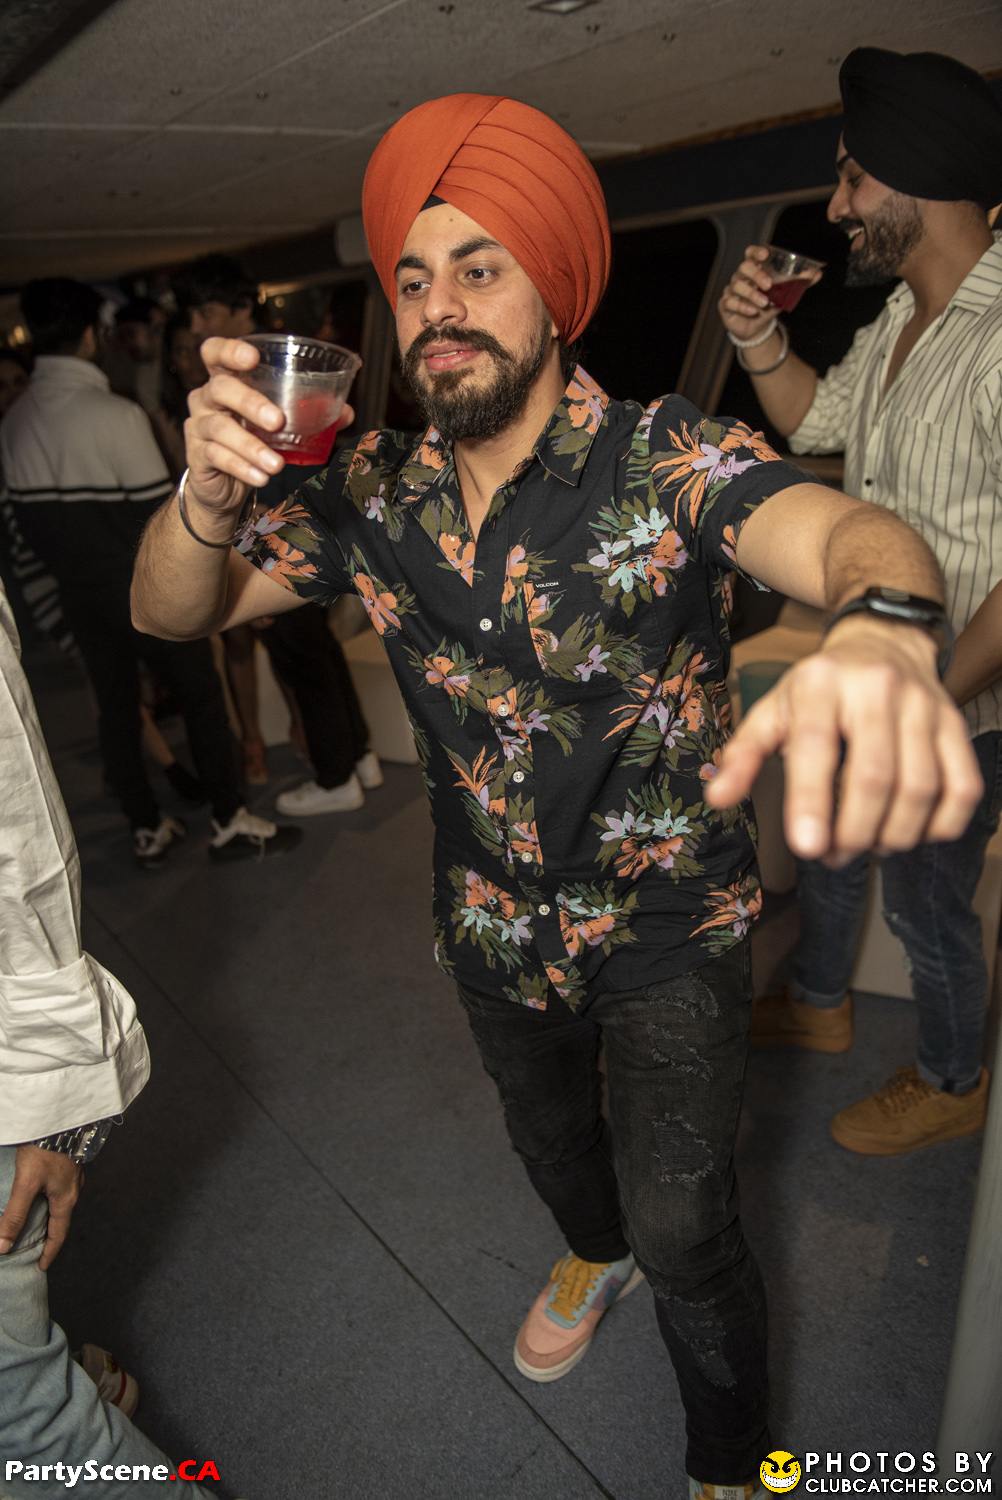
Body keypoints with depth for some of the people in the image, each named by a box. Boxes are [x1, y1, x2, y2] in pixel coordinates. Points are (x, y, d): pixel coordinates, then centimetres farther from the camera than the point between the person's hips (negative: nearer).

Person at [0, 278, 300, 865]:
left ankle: (148, 830, 23)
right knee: (202, 695, 6)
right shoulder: (117, 415, -19)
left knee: (116, 707, 13)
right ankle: (231, 823, 13)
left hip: (79, 593, 7)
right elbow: (163, 516, -16)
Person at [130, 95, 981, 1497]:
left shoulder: (668, 460, -19)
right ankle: (596, 1252, 66)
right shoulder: (376, 494, -8)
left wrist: (883, 629, -63)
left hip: (669, 933, -3)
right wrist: (207, 497, -30)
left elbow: (839, 529, -37)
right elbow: (171, 610, -7)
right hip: (496, 935, 4)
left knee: (684, 1228, 8)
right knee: (549, 1137, 29)